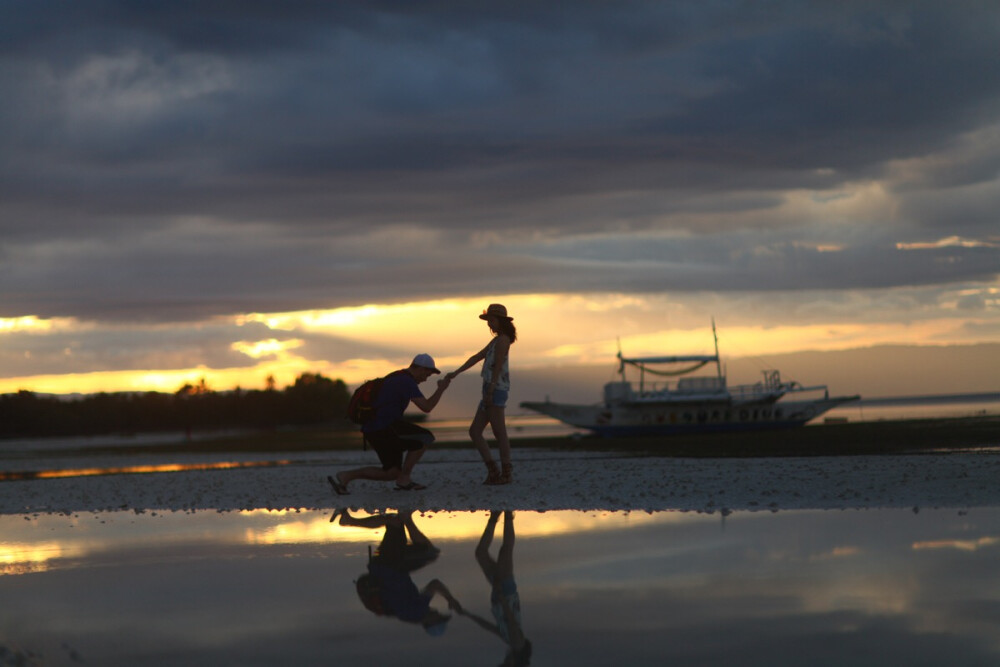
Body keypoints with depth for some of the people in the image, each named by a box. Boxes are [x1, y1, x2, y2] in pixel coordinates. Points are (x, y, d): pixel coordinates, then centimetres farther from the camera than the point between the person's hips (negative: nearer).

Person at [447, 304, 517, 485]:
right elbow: (476, 358, 21)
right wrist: (455, 373, 13)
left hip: (496, 389, -10)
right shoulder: (495, 341, 24)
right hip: (491, 391, 10)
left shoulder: (502, 339, -5)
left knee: (499, 432, -8)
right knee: (474, 431, 6)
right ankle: (493, 470, 2)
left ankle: (506, 472, -6)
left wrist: (490, 390, -21)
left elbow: (498, 366, -14)